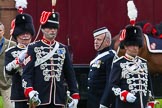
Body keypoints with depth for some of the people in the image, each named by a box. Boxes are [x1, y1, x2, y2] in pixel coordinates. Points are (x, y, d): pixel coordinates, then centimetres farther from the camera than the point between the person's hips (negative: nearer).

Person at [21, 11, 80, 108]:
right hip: (40, 98, -4)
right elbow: (27, 73, -6)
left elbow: (70, 74, 13)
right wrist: (29, 91, -23)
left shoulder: (63, 49, 12)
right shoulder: (34, 48, 0)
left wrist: (75, 94, 7)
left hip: (59, 99, 4)